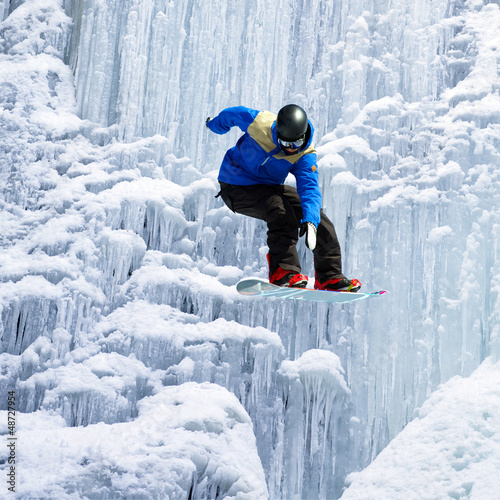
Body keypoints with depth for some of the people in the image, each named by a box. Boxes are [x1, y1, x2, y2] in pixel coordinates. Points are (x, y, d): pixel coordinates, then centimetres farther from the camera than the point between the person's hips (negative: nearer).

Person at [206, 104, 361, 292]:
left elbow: (309, 189, -30)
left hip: (271, 187, 5)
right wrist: (215, 124, 18)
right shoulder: (259, 123, -26)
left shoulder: (305, 155, -19)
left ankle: (329, 277, 7)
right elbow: (232, 114, -5)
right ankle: (283, 271, -37)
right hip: (237, 187, -5)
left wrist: (310, 220, -49)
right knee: (280, 210, -33)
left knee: (318, 216, -2)